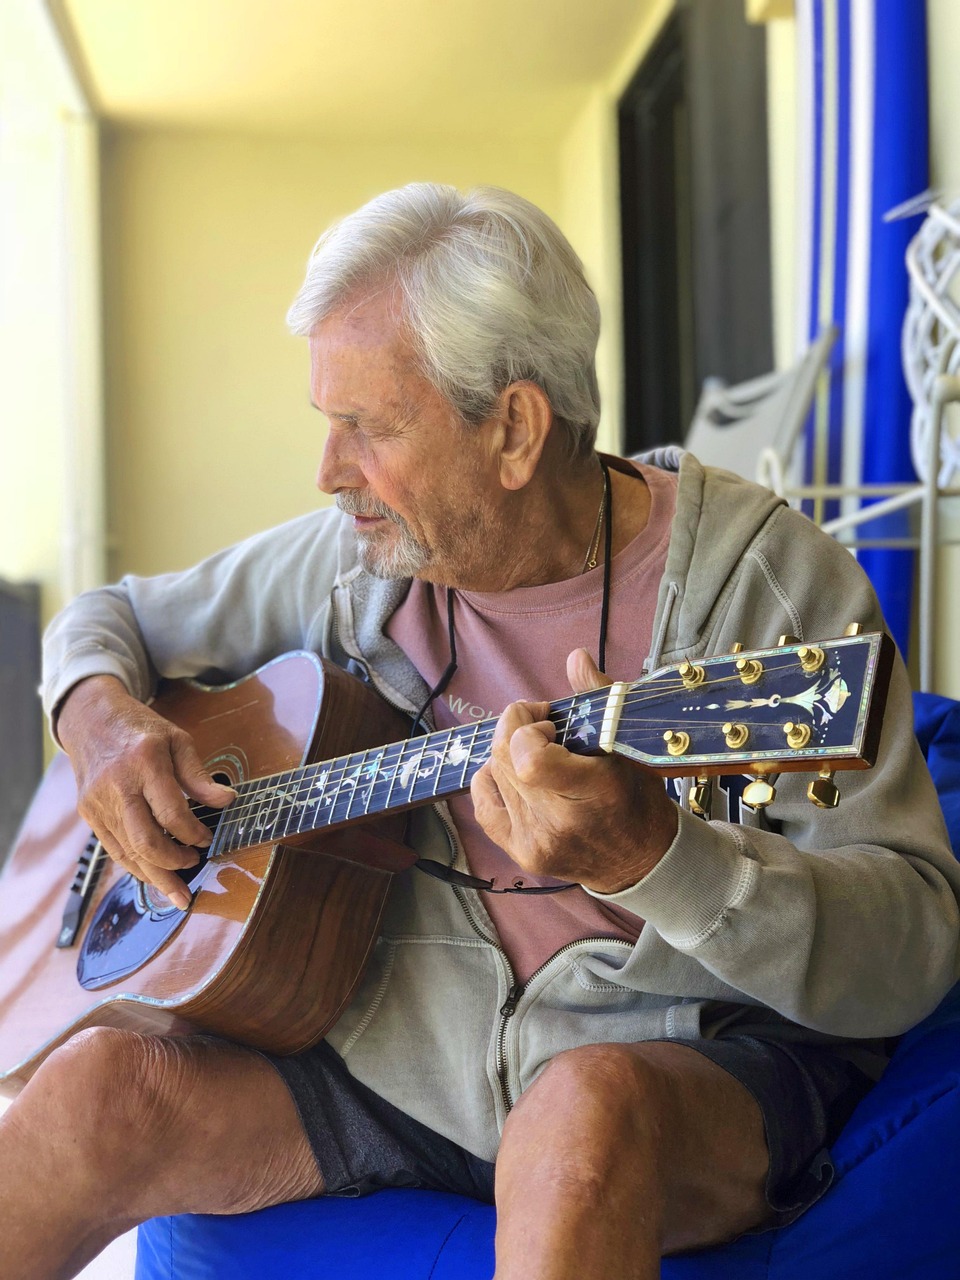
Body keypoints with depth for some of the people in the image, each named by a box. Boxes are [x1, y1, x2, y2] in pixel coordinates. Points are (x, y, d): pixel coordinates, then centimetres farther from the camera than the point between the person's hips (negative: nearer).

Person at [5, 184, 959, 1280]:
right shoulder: (356, 556, 5)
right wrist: (100, 714, -4)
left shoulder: (763, 577, -11)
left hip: (695, 1052, -4)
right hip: (397, 1041, 5)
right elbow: (112, 618, 20)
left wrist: (648, 855, -35)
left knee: (588, 1115, -39)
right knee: (102, 1080, -19)